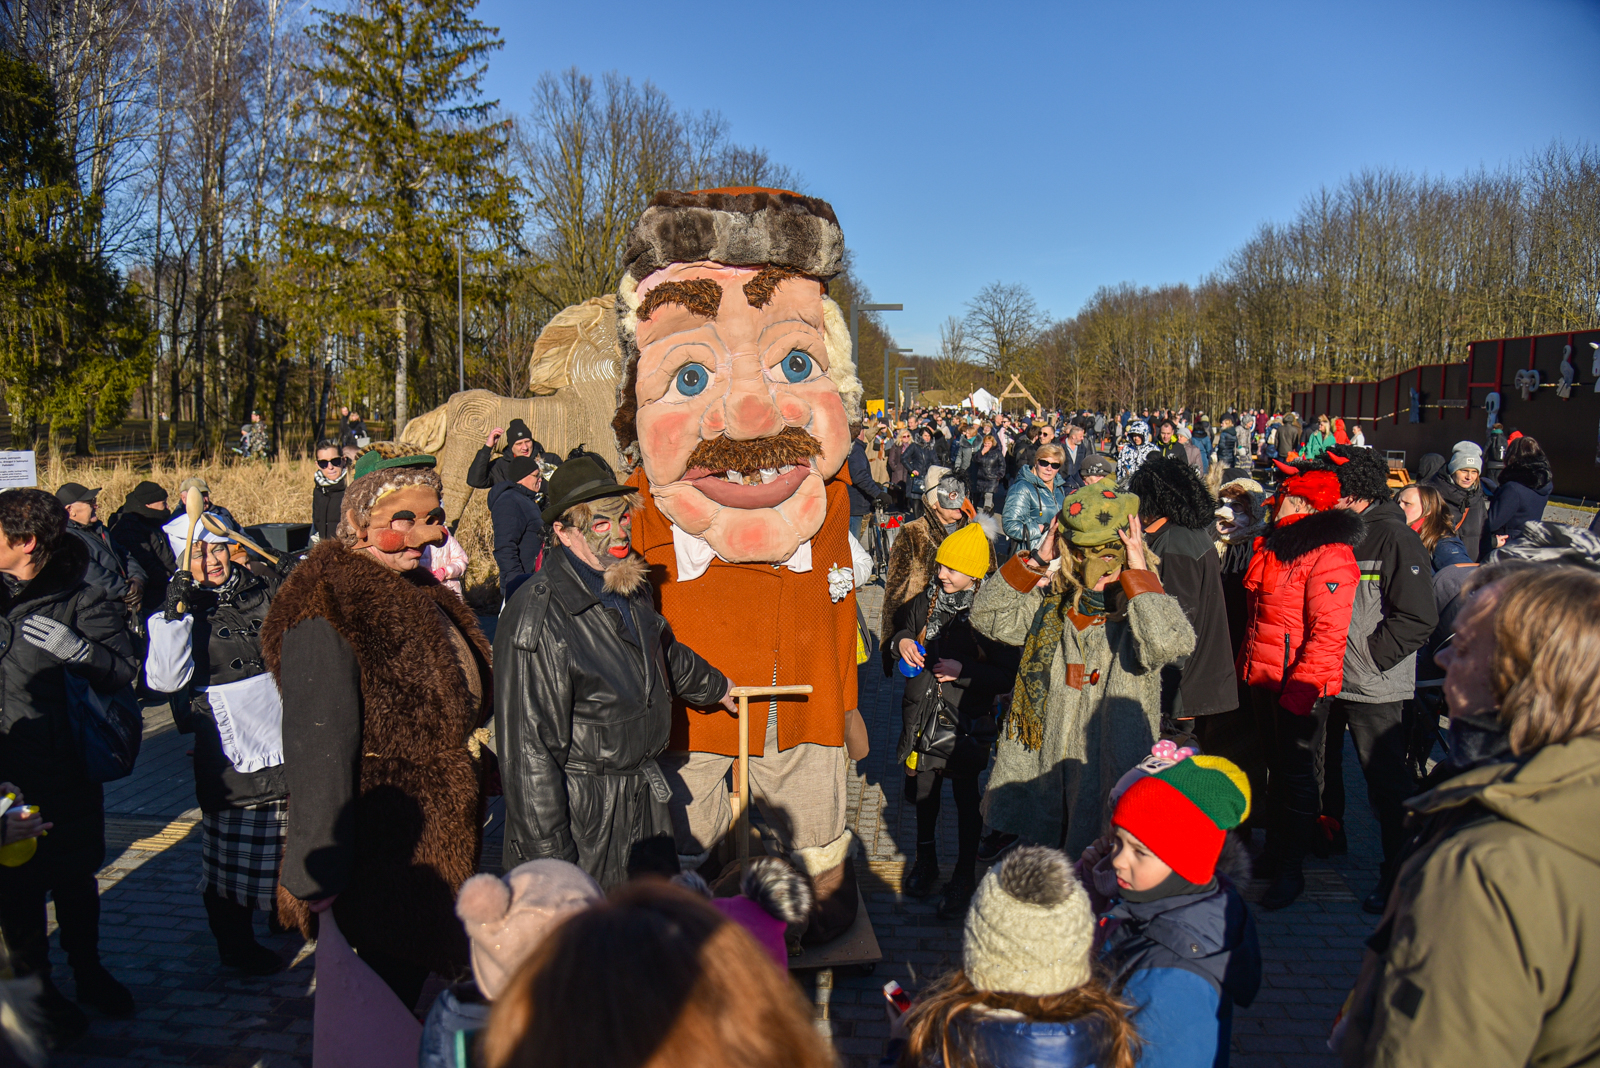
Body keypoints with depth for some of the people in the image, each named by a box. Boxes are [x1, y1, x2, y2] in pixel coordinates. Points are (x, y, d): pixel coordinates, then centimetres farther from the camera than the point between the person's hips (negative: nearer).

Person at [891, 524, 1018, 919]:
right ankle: (926, 860, 38)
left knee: (966, 799, 7)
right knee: (924, 790, 17)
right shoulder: (930, 598, -1)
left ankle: (964, 877, 24)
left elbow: (1009, 676, -15)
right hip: (924, 715, 5)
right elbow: (903, 622, 18)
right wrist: (902, 640, -4)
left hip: (966, 723, -5)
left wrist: (964, 671, -23)